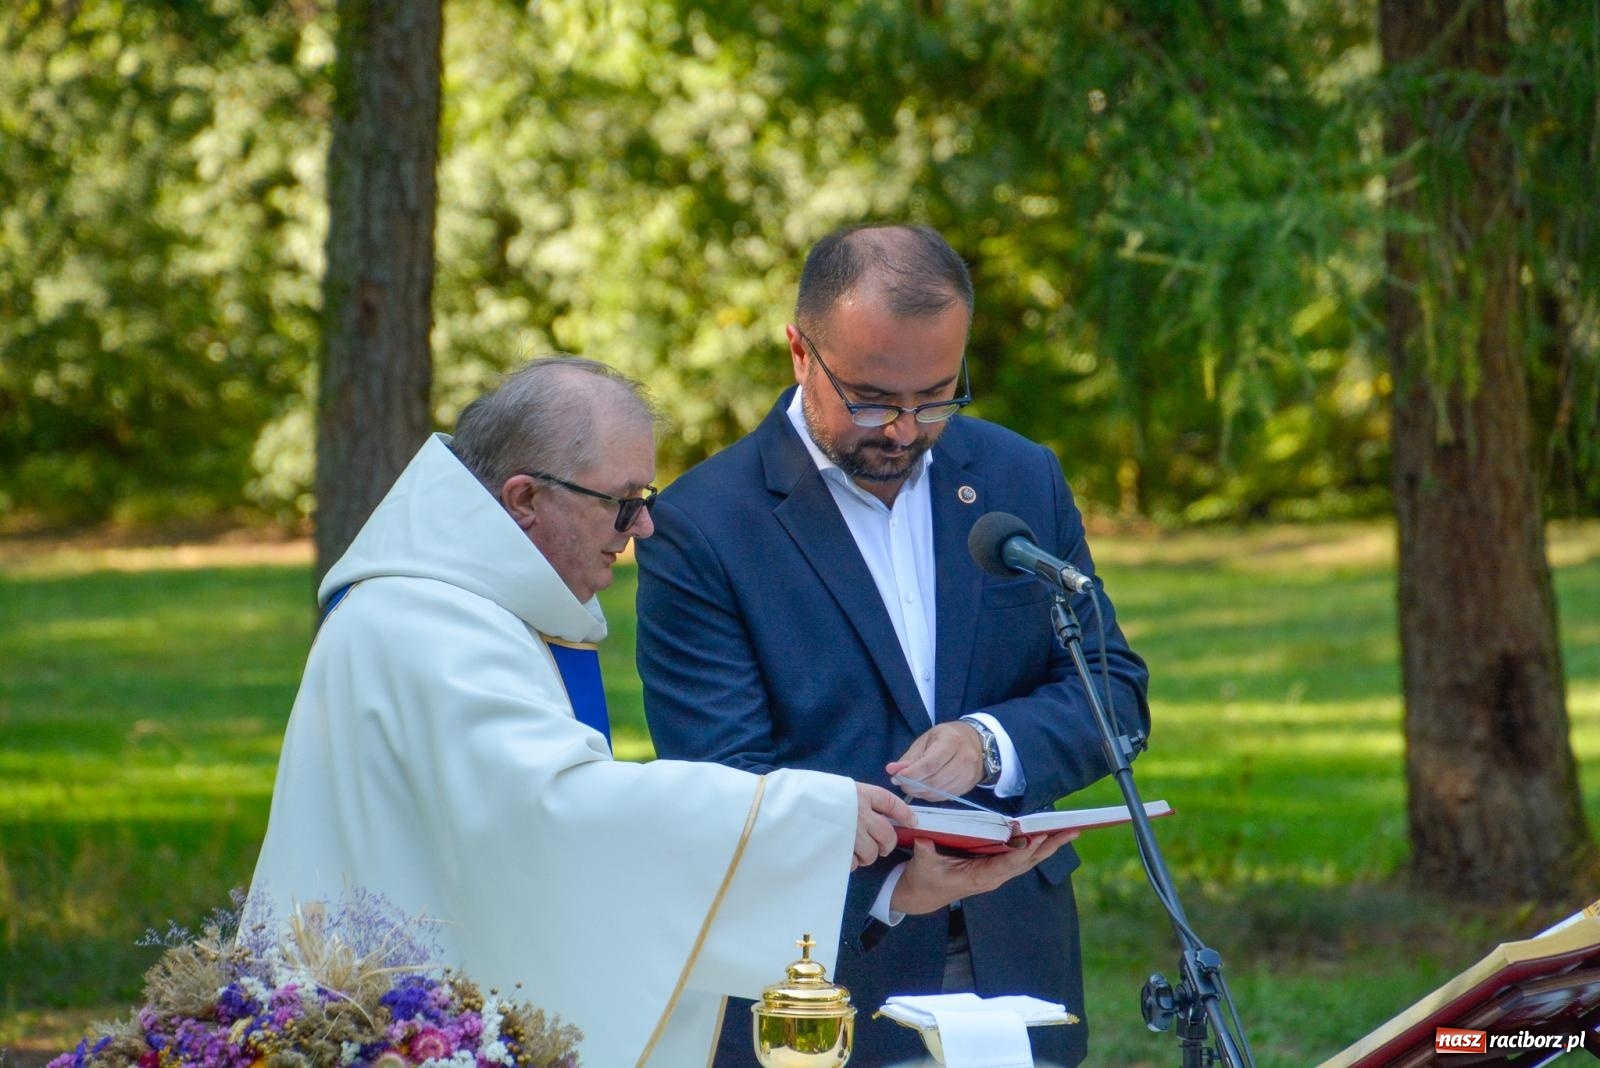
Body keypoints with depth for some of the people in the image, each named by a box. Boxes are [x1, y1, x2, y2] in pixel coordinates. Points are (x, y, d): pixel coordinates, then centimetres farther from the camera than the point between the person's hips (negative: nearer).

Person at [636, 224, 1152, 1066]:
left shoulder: (1023, 481, 6)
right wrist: (885, 886, -28)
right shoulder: (701, 528, -8)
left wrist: (992, 743, -14)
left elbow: (1114, 690, 7)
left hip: (1015, 967, 4)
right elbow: (723, 782, -12)